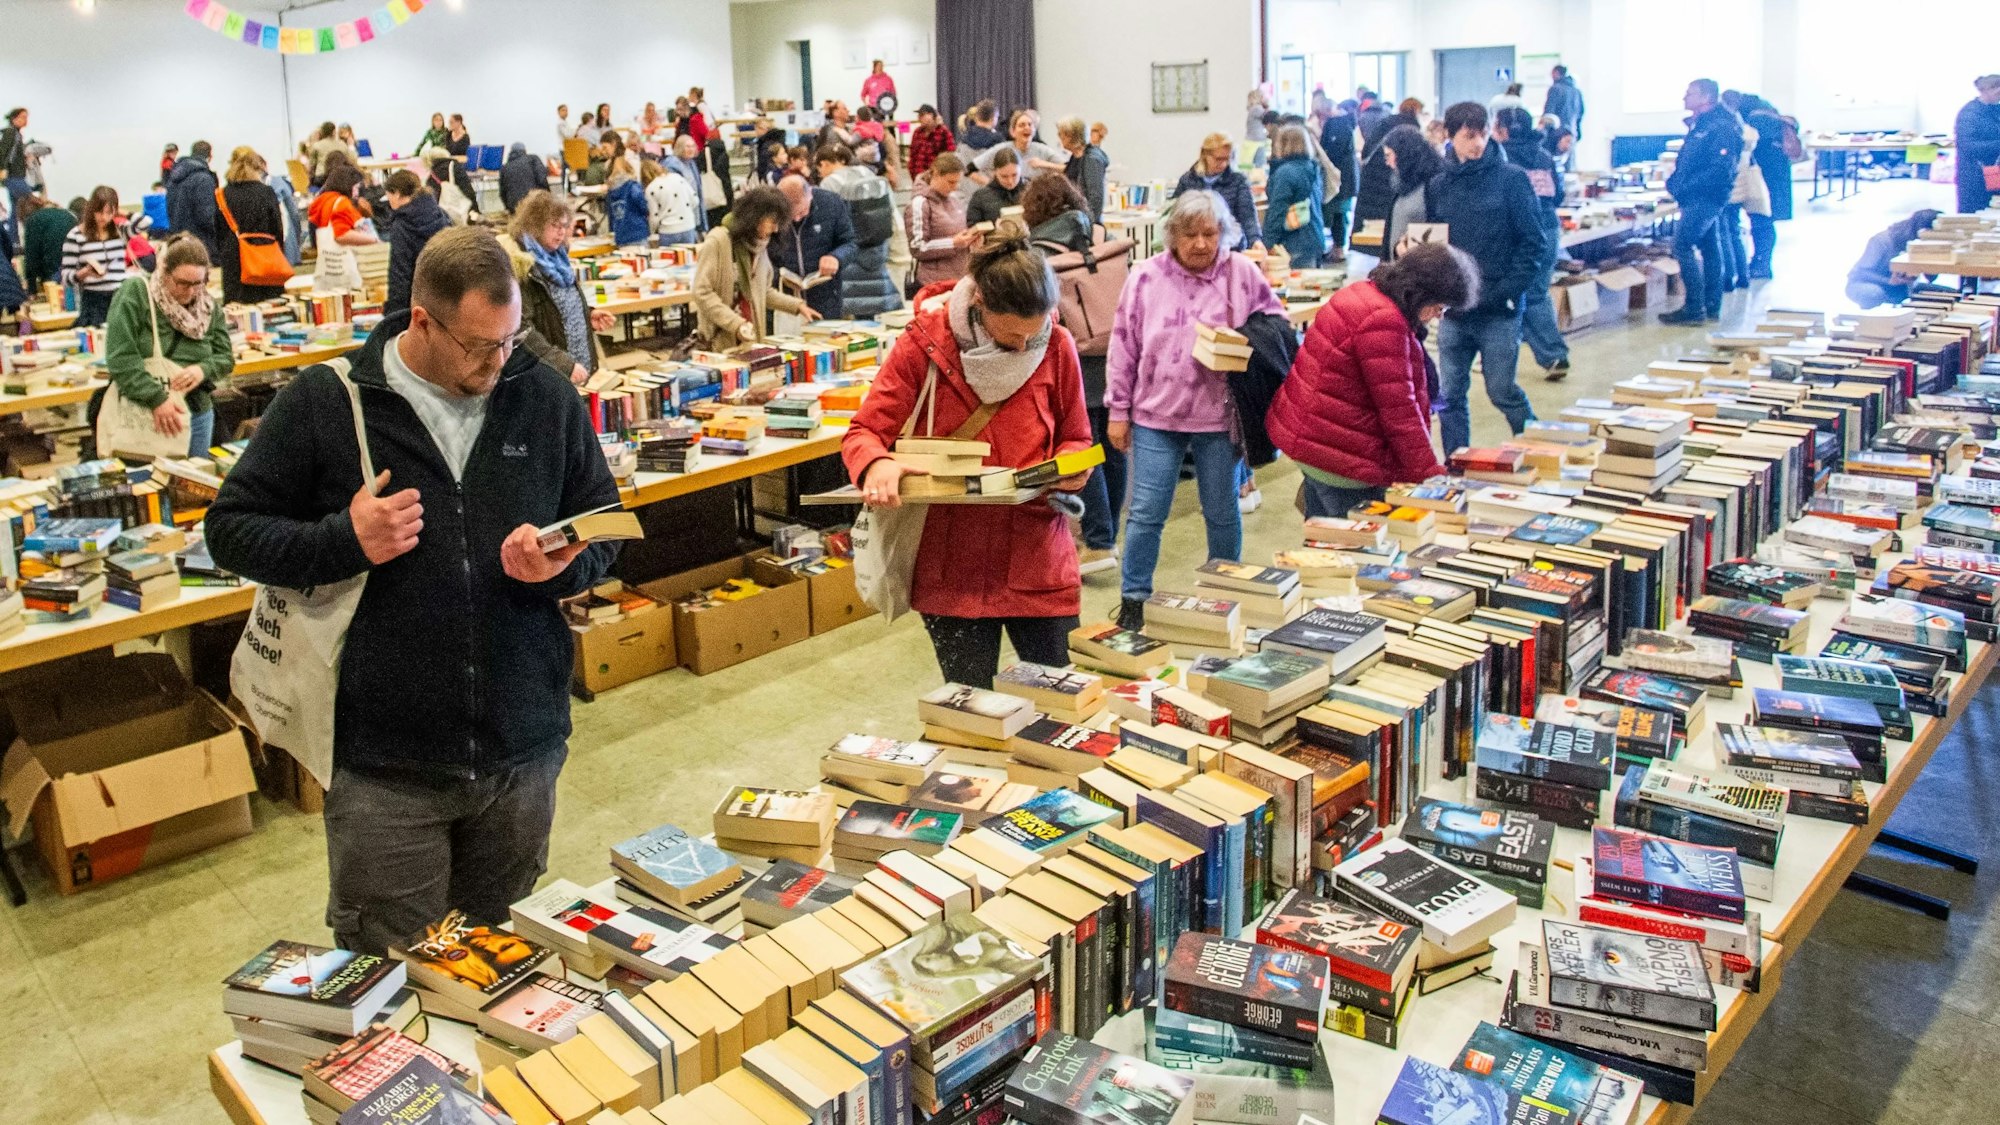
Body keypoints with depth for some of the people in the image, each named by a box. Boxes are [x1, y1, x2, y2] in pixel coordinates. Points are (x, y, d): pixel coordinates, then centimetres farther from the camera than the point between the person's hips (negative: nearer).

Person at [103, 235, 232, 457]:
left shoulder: (210, 306, 6)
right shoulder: (134, 292, -8)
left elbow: (225, 358, 9)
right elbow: (120, 356, -15)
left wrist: (203, 370, -14)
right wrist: (156, 400, -23)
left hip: (196, 415, 4)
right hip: (138, 413, -4)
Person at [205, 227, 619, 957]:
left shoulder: (546, 398, 2)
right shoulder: (324, 404, -5)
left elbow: (605, 529, 10)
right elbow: (231, 528, 2)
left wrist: (565, 566, -13)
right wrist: (343, 542, -16)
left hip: (521, 751, 3)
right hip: (383, 762, -2)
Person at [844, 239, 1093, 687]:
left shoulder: (1056, 347, -1)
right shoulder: (924, 344, -7)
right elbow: (865, 432, -5)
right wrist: (877, 465, -28)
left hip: (1039, 564, 1)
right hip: (953, 570, -1)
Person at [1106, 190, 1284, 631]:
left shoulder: (1244, 274, -2)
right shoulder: (1146, 276, -2)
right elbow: (1124, 347, 2)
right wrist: (1118, 410, 2)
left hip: (1219, 417, 1)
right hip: (1155, 414, 0)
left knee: (1222, 513, 13)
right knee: (1146, 514, 2)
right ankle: (1133, 600, 17)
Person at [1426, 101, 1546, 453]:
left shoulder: (1511, 178, -3)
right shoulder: (1438, 185, 8)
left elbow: (1533, 242, -4)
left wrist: (1506, 291, -13)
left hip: (1499, 310, -4)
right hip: (1453, 308, 4)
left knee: (1502, 392, 2)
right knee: (1449, 396, 6)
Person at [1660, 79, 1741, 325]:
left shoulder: (1722, 127, -16)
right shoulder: (1700, 124, 15)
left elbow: (1720, 169, -23)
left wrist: (1685, 188, -22)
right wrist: (1674, 181, 6)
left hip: (1705, 198, -10)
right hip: (1699, 198, 10)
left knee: (1683, 245, -12)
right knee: (1710, 248, 12)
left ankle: (1694, 308, -10)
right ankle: (1711, 307, 18)